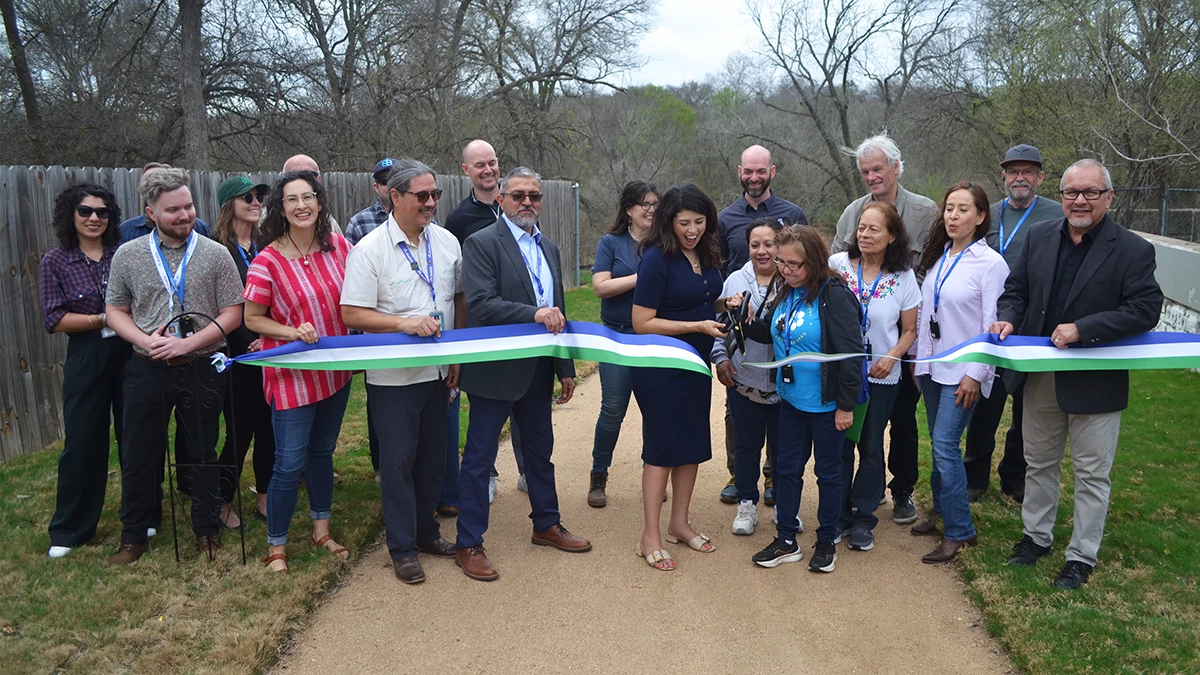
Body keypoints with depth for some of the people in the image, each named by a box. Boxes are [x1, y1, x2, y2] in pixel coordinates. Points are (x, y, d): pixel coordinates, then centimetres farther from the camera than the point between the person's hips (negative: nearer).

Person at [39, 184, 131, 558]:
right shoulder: (55, 262, 0)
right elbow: (53, 319, -6)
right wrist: (103, 319, -14)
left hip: (130, 353, 2)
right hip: (86, 358, -1)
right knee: (83, 441, 2)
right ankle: (69, 530, 17)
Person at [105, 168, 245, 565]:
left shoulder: (215, 254, -2)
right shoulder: (128, 256, 3)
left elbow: (232, 314, -3)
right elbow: (115, 311, 8)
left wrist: (187, 343, -14)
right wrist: (145, 341, -11)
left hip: (201, 368, -1)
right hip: (147, 369, 2)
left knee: (201, 453, 10)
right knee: (139, 454, 9)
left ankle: (207, 528, 27)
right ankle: (135, 535, 26)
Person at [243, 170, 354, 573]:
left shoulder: (339, 247, -2)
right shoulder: (267, 260, -14)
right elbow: (252, 318, -6)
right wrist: (292, 332, -21)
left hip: (335, 370, 5)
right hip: (291, 374, -5)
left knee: (323, 452, 19)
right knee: (289, 463, -1)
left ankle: (321, 531, 35)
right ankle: (276, 546, 18)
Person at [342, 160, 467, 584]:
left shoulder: (447, 242, 4)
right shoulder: (370, 249, -11)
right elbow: (352, 314, -14)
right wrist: (406, 323, -25)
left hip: (438, 371, 5)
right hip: (393, 375, -5)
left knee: (433, 457, 15)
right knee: (398, 461, 3)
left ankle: (425, 531, 33)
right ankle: (402, 549, 17)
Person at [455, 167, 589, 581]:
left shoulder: (549, 249, 14)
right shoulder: (482, 243, -9)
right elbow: (480, 304, -21)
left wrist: (566, 369, 16)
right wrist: (534, 315, -29)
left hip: (538, 371, 7)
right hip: (495, 371, -7)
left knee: (540, 450, 19)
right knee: (479, 458, 2)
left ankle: (546, 524, 36)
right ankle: (469, 544, 13)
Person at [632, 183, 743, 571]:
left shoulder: (706, 256, 4)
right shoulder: (657, 259, -18)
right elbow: (642, 322, -20)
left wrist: (724, 304, -2)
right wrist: (697, 326, -24)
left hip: (696, 364, 8)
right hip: (661, 369, -7)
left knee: (693, 443, 14)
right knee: (663, 448, -1)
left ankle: (679, 524, 30)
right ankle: (650, 537, 12)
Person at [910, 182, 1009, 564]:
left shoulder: (991, 263, -11)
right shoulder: (937, 257, 8)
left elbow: (992, 327, -12)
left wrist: (975, 375, -15)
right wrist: (918, 358, 12)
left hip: (963, 371, -6)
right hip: (932, 367, 6)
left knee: (945, 445, -9)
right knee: (939, 444, 13)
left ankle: (959, 531, 2)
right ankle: (942, 511, 27)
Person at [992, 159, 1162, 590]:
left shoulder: (1133, 250, -11)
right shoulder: (1039, 237, 2)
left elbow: (1145, 310, -17)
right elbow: (1016, 289, 10)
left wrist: (1082, 329, -25)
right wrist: (1008, 318, -11)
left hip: (1095, 382, -4)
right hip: (1040, 377, 4)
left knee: (1092, 474, 8)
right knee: (1039, 463, 19)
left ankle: (1081, 558, 24)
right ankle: (1036, 536, 37)